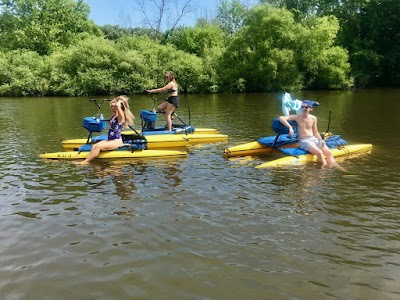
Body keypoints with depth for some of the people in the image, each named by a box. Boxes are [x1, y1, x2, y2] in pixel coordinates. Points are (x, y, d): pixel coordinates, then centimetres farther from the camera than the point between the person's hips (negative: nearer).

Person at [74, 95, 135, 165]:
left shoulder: (121, 117, -14)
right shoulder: (114, 115, 12)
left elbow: (117, 106, -33)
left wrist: (119, 101, -14)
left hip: (116, 141, -9)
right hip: (109, 139, 9)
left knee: (98, 146, -23)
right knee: (94, 146, -11)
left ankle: (85, 162, -17)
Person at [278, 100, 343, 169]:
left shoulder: (313, 118, 11)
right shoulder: (297, 117, -3)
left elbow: (315, 132, 19)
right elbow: (281, 118, -13)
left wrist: (320, 139, 0)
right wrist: (290, 127, -26)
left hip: (314, 139, 6)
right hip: (303, 141, -6)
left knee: (329, 153, -14)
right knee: (319, 153, -28)